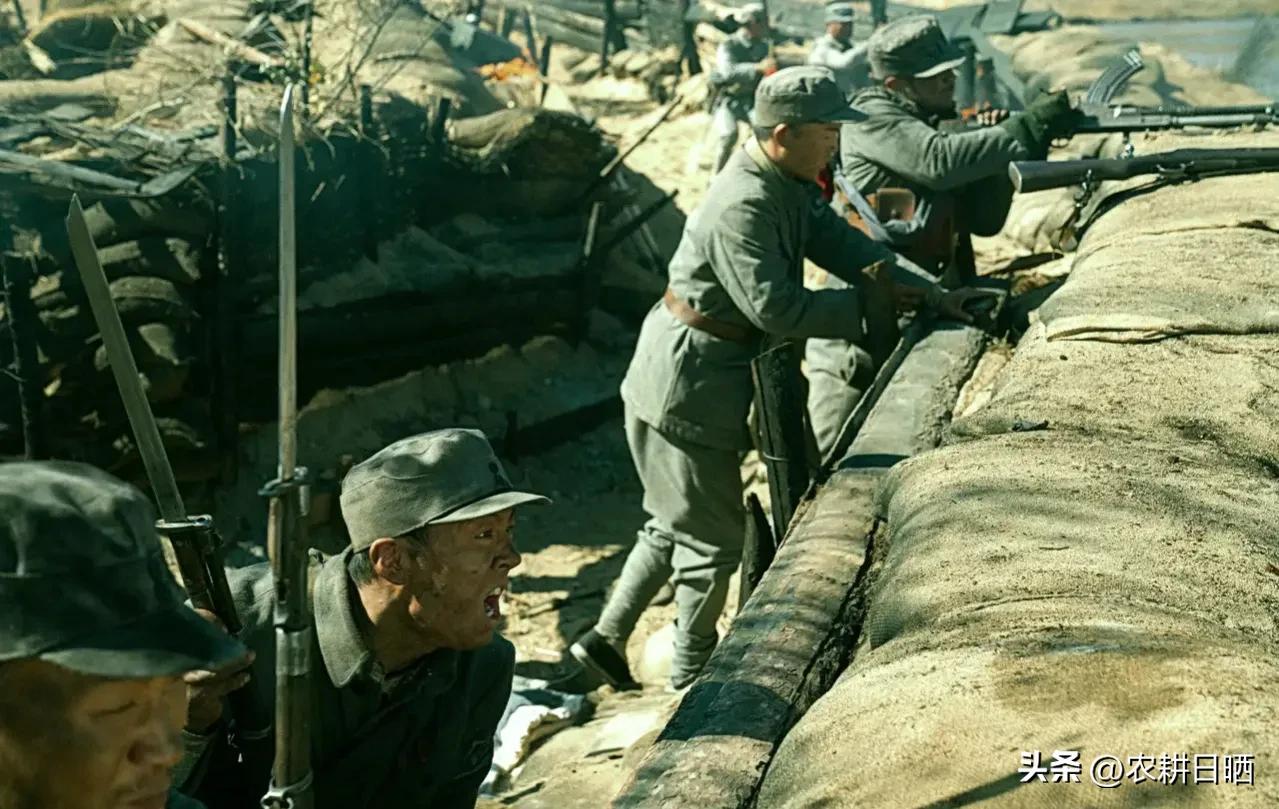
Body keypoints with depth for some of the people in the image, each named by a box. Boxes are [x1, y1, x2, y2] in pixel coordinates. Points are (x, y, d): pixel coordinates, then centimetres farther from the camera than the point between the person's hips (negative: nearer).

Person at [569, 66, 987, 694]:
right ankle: (691, 676, 21)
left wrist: (932, 294, -4)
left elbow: (839, 243, 4)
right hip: (687, 386, -10)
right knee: (714, 535, 4)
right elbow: (775, 307, -29)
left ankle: (605, 638, 30)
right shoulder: (744, 206, -26)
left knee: (677, 521, 21)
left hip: (708, 376, 10)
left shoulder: (789, 185, 6)